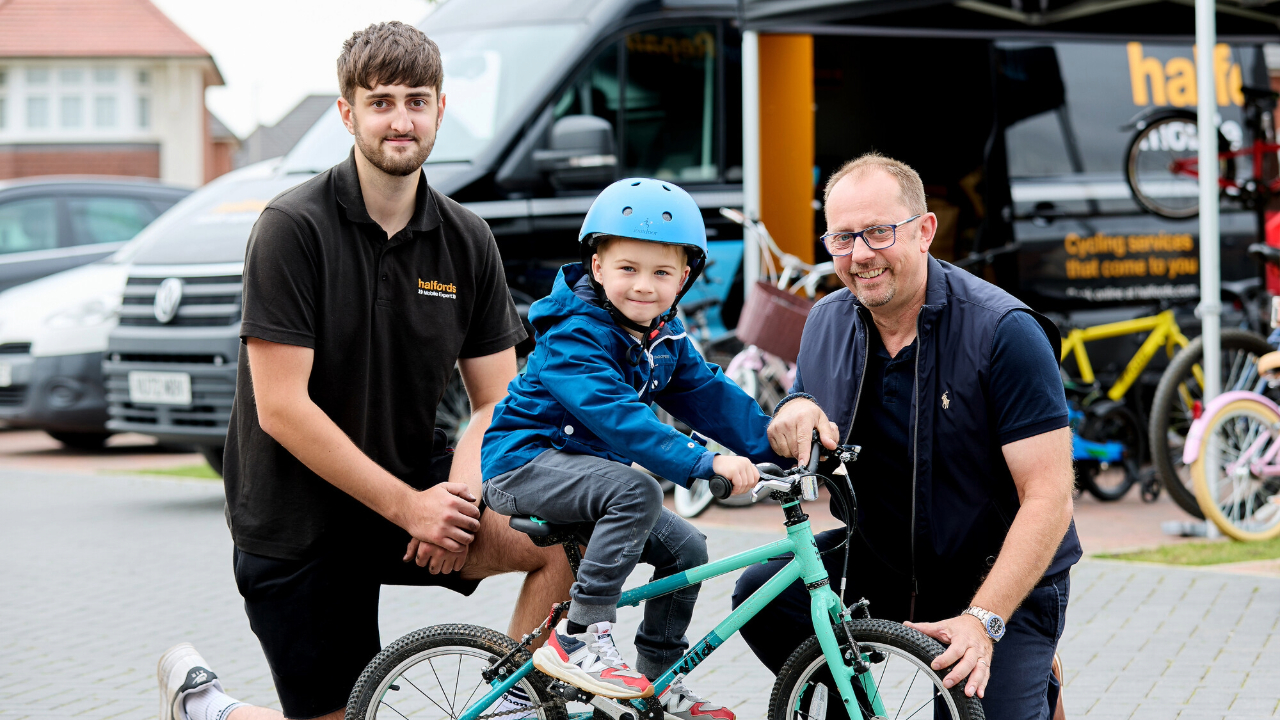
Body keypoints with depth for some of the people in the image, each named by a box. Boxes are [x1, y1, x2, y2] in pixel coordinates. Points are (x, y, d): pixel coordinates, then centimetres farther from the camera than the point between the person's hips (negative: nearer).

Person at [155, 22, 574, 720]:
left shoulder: (467, 241, 1)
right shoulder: (295, 228, -15)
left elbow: (494, 399, 5)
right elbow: (282, 408, -20)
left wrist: (459, 494, -16)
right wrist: (409, 507, -20)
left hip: (415, 484, 5)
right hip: (297, 524, -4)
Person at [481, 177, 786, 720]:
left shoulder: (665, 338, 5)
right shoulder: (575, 334, -24)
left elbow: (709, 396, 5)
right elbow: (615, 415, -36)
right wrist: (705, 463, -43)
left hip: (585, 465, 9)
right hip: (523, 463, -9)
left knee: (685, 548, 2)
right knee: (636, 491, -32)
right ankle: (579, 639, -28)